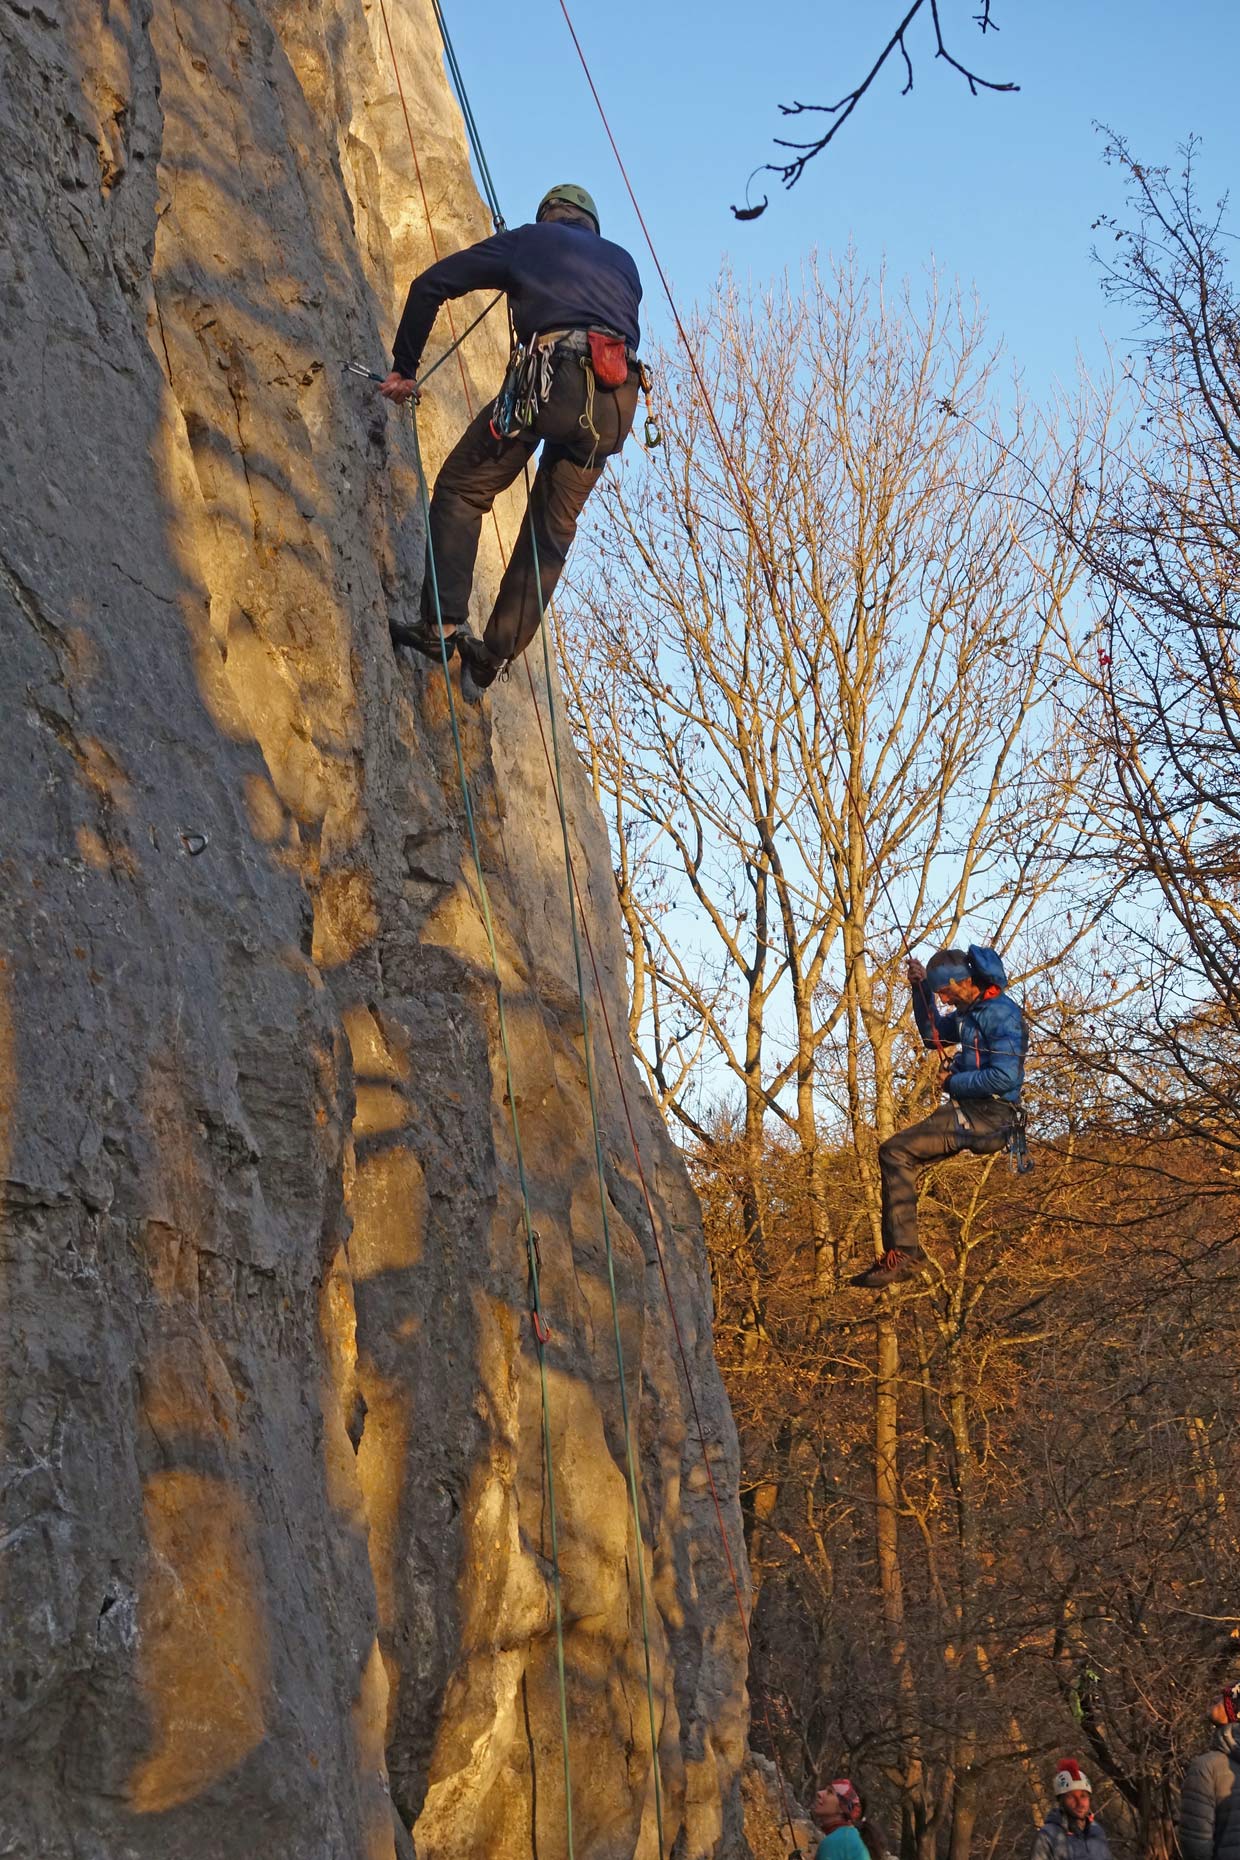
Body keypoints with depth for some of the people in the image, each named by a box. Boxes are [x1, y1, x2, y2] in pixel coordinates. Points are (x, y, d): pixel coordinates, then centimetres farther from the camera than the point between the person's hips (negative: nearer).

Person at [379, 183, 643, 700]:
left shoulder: (528, 240, 22)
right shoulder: (622, 261, 34)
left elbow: (431, 285, 17)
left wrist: (404, 368, 23)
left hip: (549, 379, -4)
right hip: (618, 399, 4)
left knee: (461, 488, 10)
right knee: (552, 529, 13)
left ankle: (443, 622, -4)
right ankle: (494, 656, 7)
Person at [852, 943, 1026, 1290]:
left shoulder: (1000, 1013, -16)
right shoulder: (971, 1009, 15)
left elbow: (1005, 1077, -25)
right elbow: (933, 1034, 32)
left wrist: (953, 1083, -13)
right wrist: (920, 990, 18)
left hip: (989, 1117, -10)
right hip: (970, 1111, 10)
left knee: (895, 1152, -19)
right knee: (898, 1155, 12)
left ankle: (901, 1255, -21)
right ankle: (902, 1248, 6)